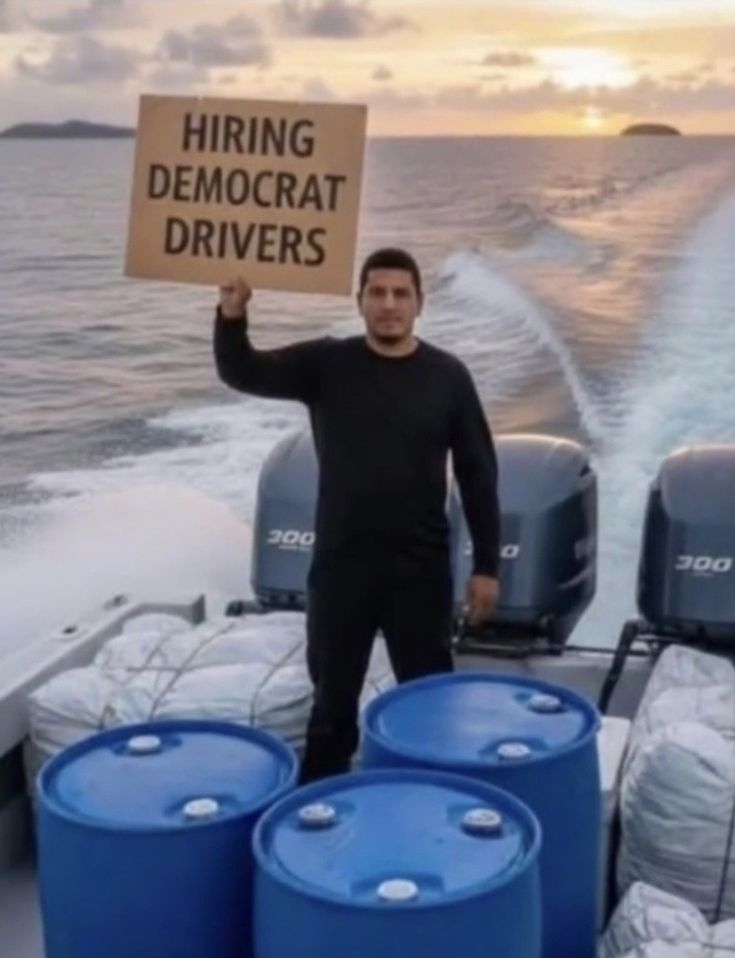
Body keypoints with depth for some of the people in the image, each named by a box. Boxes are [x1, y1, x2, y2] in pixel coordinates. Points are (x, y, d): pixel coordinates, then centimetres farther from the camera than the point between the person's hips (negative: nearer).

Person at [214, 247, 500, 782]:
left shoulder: (447, 376, -2)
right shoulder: (326, 364, -1)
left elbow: (479, 474, 1)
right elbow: (243, 373, -8)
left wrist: (486, 566, -2)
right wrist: (232, 315, -29)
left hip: (421, 568, 0)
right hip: (340, 565, 1)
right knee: (333, 699, 13)